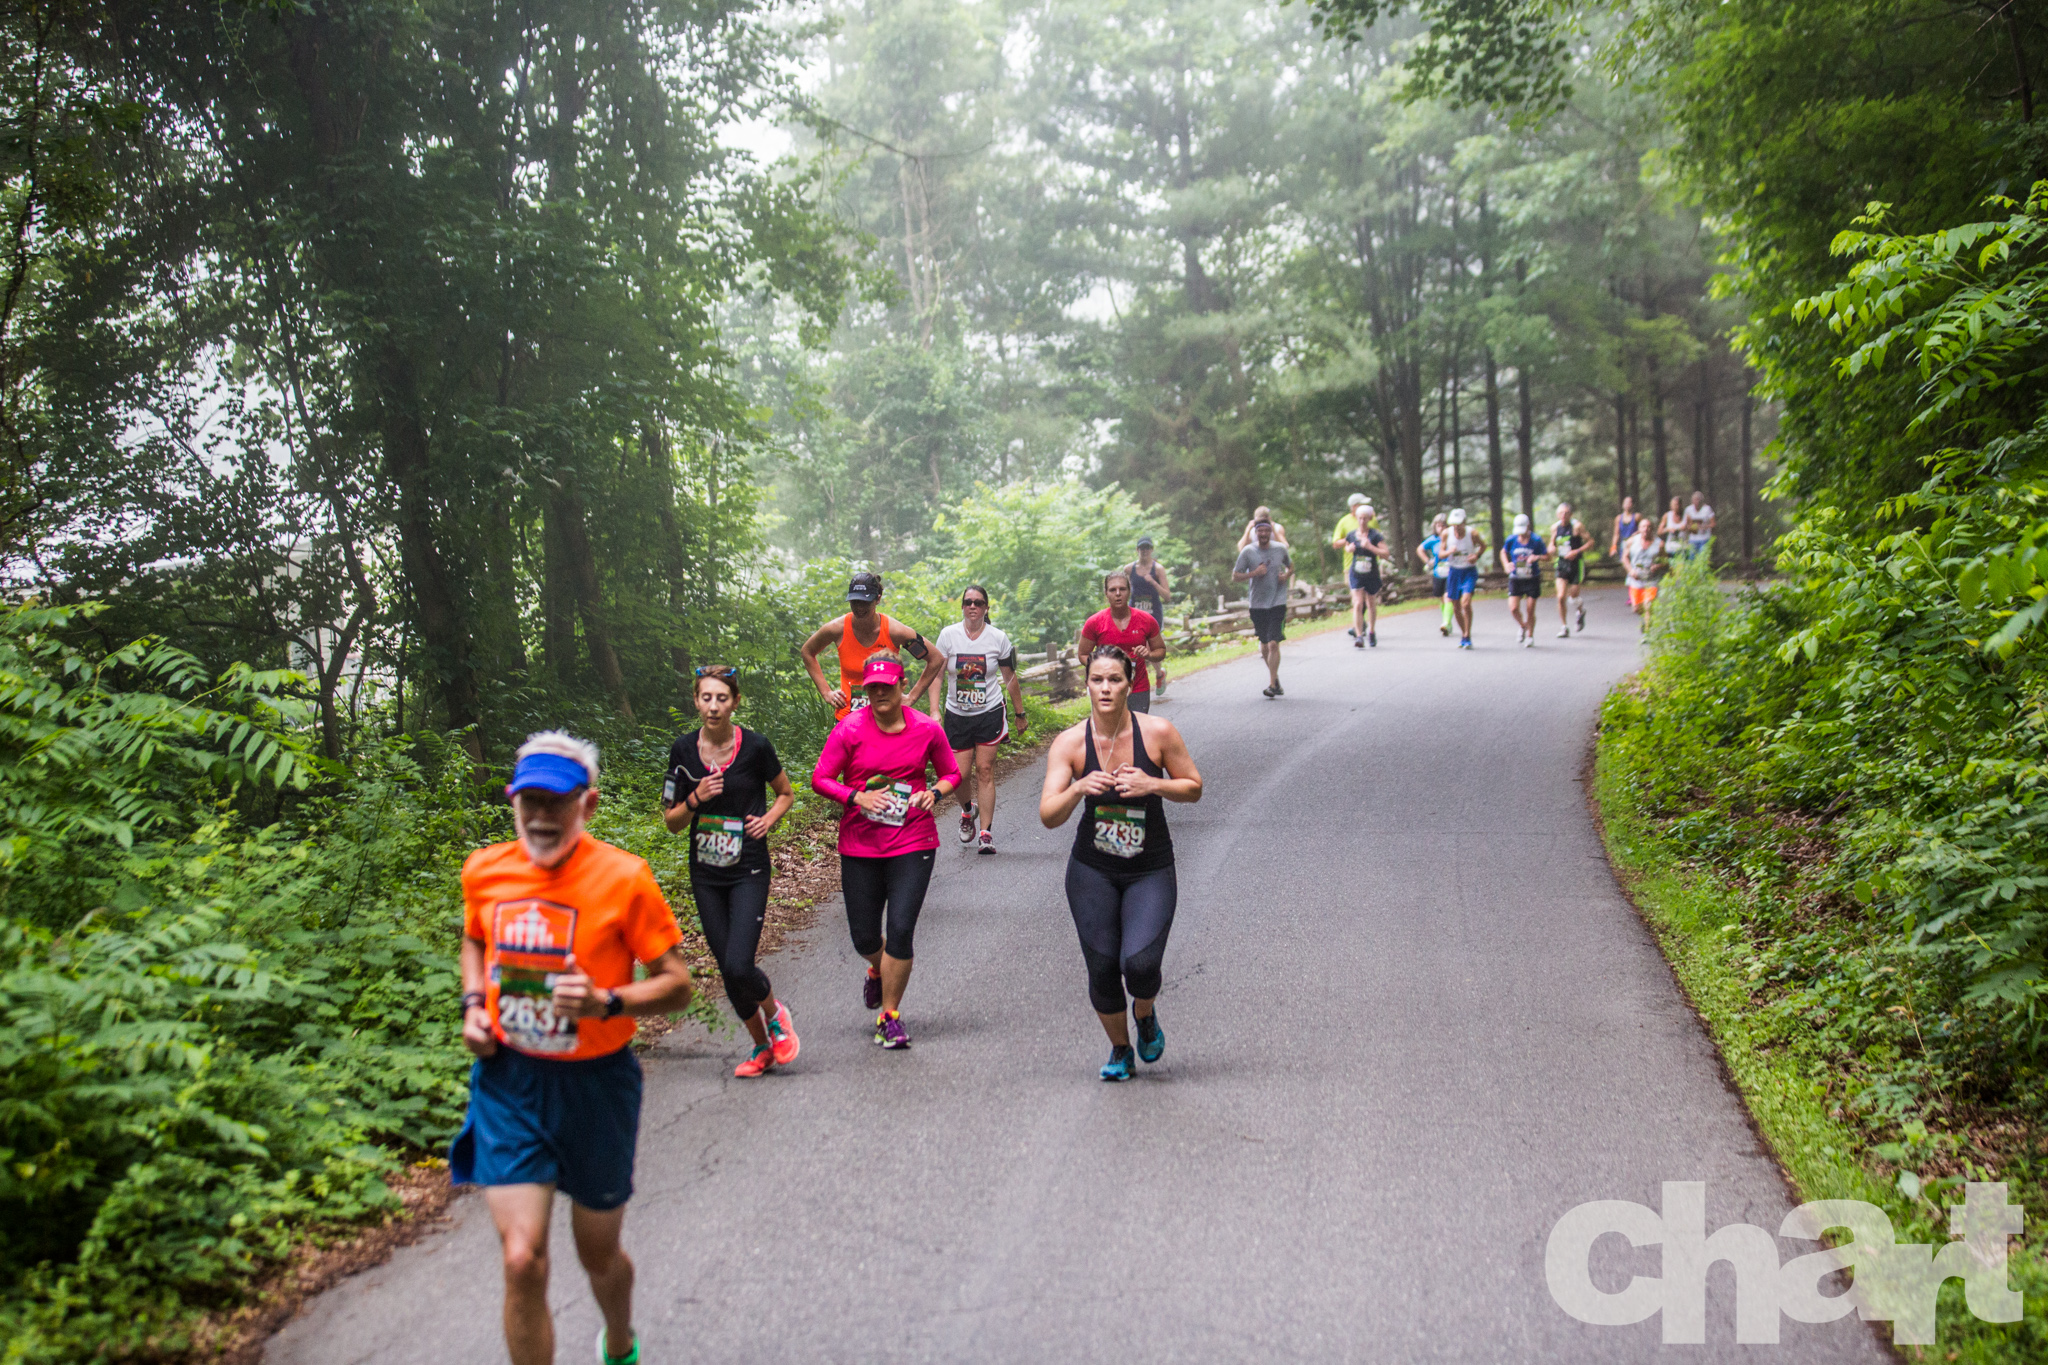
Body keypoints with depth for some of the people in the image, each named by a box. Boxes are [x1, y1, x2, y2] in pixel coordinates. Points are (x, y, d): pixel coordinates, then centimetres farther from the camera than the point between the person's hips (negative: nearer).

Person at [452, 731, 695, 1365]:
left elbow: (677, 985, -9)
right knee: (522, 1260, -11)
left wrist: (607, 1002, -26)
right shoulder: (483, 870, -1)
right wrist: (473, 1004, 3)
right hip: (508, 1081, 2)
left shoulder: (624, 877, -14)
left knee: (598, 1254, 16)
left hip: (594, 1081, -2)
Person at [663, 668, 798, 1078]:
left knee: (739, 966, -16)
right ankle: (762, 1048, 27)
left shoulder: (755, 746, -8)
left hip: (748, 871, -3)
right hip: (705, 875, 3)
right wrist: (695, 799, -14)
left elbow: (786, 794, 10)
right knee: (728, 971, 7)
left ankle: (774, 1012, 16)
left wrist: (768, 820, -9)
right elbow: (671, 822, 4)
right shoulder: (683, 751, -1)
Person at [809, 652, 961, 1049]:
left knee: (900, 930, -10)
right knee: (864, 937, 7)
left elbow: (951, 774, 11)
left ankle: (889, 1015, 6)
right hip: (860, 846, 1)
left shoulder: (927, 729, -2)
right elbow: (820, 778, -4)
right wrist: (858, 797, -20)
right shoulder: (849, 730, -6)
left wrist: (934, 793, -11)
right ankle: (879, 971, 45)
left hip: (912, 842, -1)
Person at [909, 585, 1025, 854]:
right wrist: (934, 710, -10)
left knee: (985, 770, -7)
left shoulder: (998, 638, -1)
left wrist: (1019, 715, 12)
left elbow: (1010, 679, 8)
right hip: (957, 716, 1)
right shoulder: (948, 635, -2)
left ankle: (986, 832, -2)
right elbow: (935, 674, 0)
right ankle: (968, 809, 33)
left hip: (989, 713, -1)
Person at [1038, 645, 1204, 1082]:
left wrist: (1153, 785, -19)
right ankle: (1120, 1049, 29)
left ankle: (1145, 1014, 19)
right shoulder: (1070, 743, -10)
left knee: (1140, 963, -18)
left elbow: (1194, 787, 0)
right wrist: (1078, 789, -33)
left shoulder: (1157, 732, -11)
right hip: (1092, 870, 1)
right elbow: (1048, 817, -13)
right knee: (1102, 969, 0)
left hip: (1151, 870, -1)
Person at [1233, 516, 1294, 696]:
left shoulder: (1280, 549, 2)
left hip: (1278, 602, -1)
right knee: (1264, 644, 12)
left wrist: (1286, 575, -3)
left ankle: (1272, 684, -11)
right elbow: (1235, 575, 1)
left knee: (1273, 644, -13)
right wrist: (1253, 573, -15)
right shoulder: (1247, 552, -2)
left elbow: (1291, 566, 19)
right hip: (1257, 605, 1)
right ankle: (1275, 676, 35)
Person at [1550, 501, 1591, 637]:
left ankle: (1581, 609, 38)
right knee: (1561, 596, -10)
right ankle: (1564, 627, 3)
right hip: (1561, 564, 3)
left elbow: (1590, 542, -9)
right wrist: (1552, 550, -5)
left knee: (1573, 595, 0)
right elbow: (1552, 544, 18)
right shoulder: (1555, 528, 4)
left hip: (1576, 564, -3)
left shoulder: (1577, 526, -10)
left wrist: (1577, 552, -21)